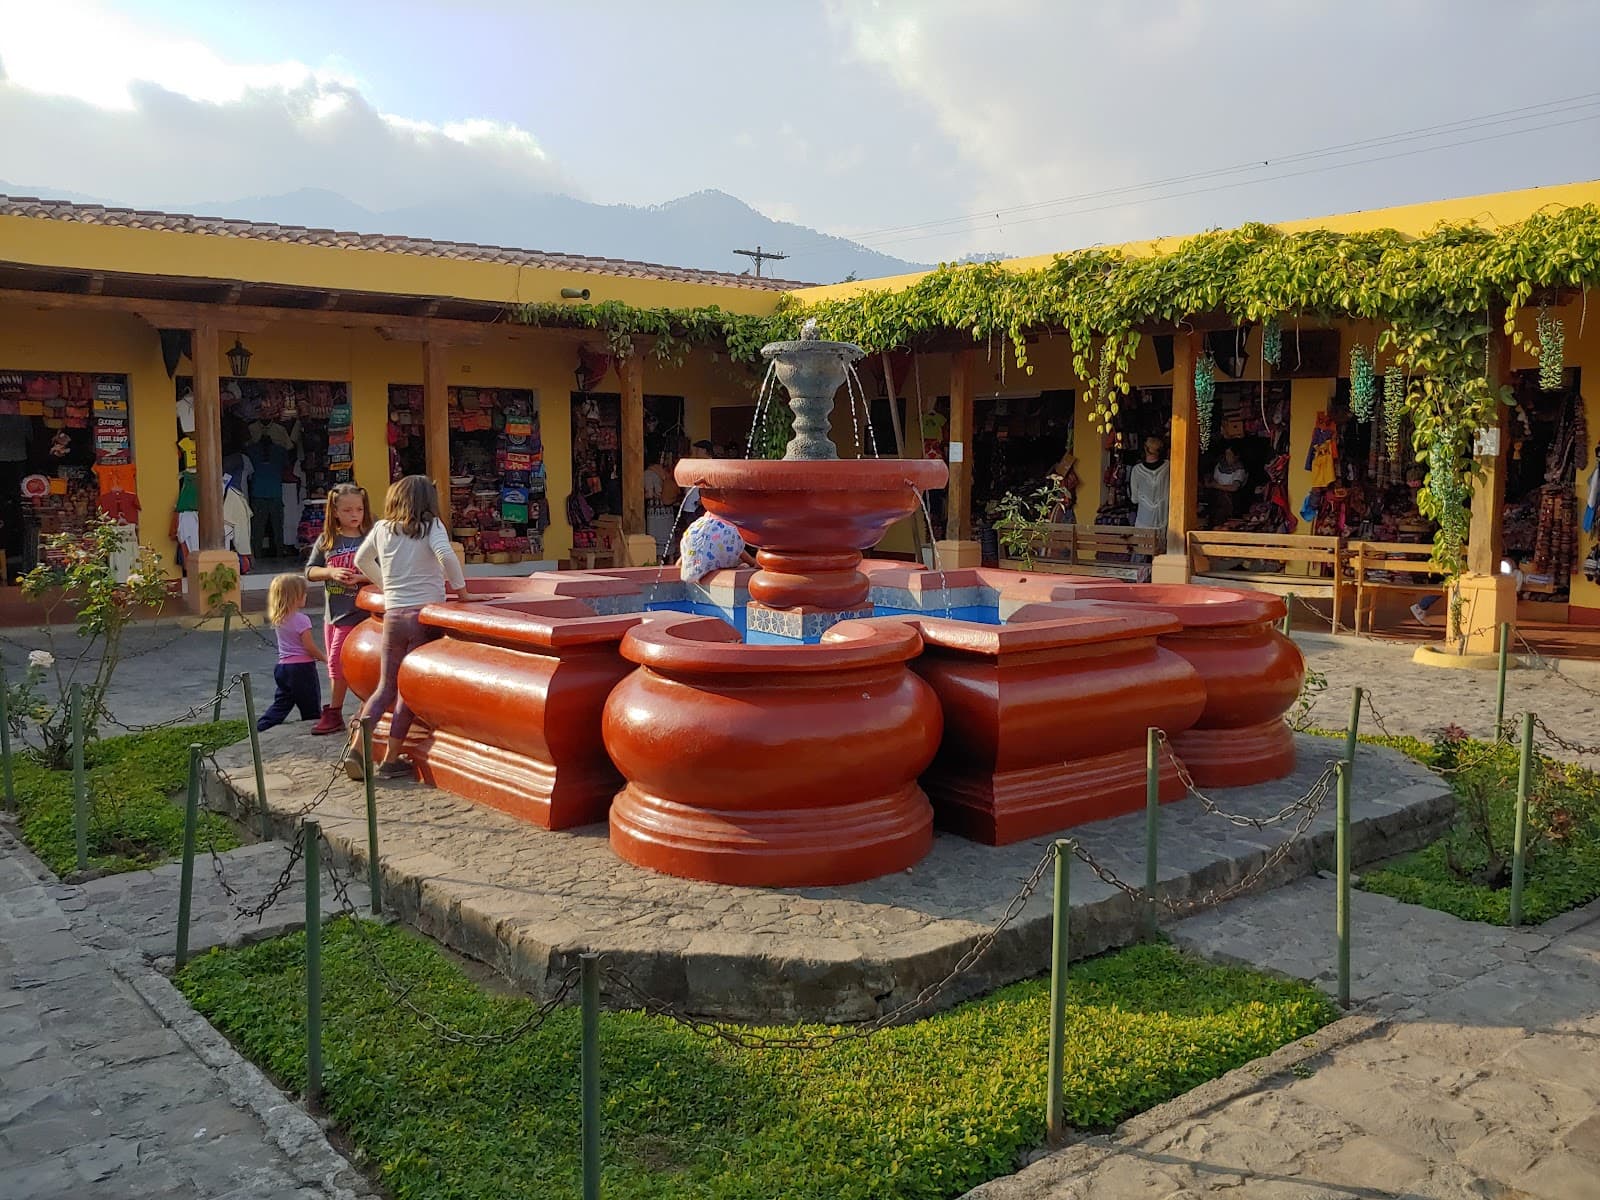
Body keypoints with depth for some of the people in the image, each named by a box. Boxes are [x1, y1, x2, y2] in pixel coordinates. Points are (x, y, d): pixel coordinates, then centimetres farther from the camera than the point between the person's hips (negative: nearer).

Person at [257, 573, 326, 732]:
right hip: (302, 667, -7)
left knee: (282, 703, 14)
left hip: (283, 665, 7)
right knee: (310, 707, 4)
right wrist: (324, 658, -1)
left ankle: (260, 729, 5)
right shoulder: (301, 619, -18)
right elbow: (310, 647, -16)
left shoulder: (278, 619, 6)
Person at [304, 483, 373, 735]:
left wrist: (360, 577, -21)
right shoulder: (326, 541, 7)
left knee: (337, 661, -6)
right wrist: (331, 573, -10)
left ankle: (333, 712, 6)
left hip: (355, 612, -6)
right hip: (332, 611, 6)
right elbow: (310, 571, 7)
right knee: (336, 664, 12)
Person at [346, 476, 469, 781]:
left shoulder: (381, 529, 11)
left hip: (393, 615, 4)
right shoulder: (431, 526, -1)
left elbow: (361, 561, 26)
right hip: (426, 612, -3)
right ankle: (391, 759, 5)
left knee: (386, 687, 14)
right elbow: (446, 555, -20)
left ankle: (356, 747, 2)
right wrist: (460, 589, -9)